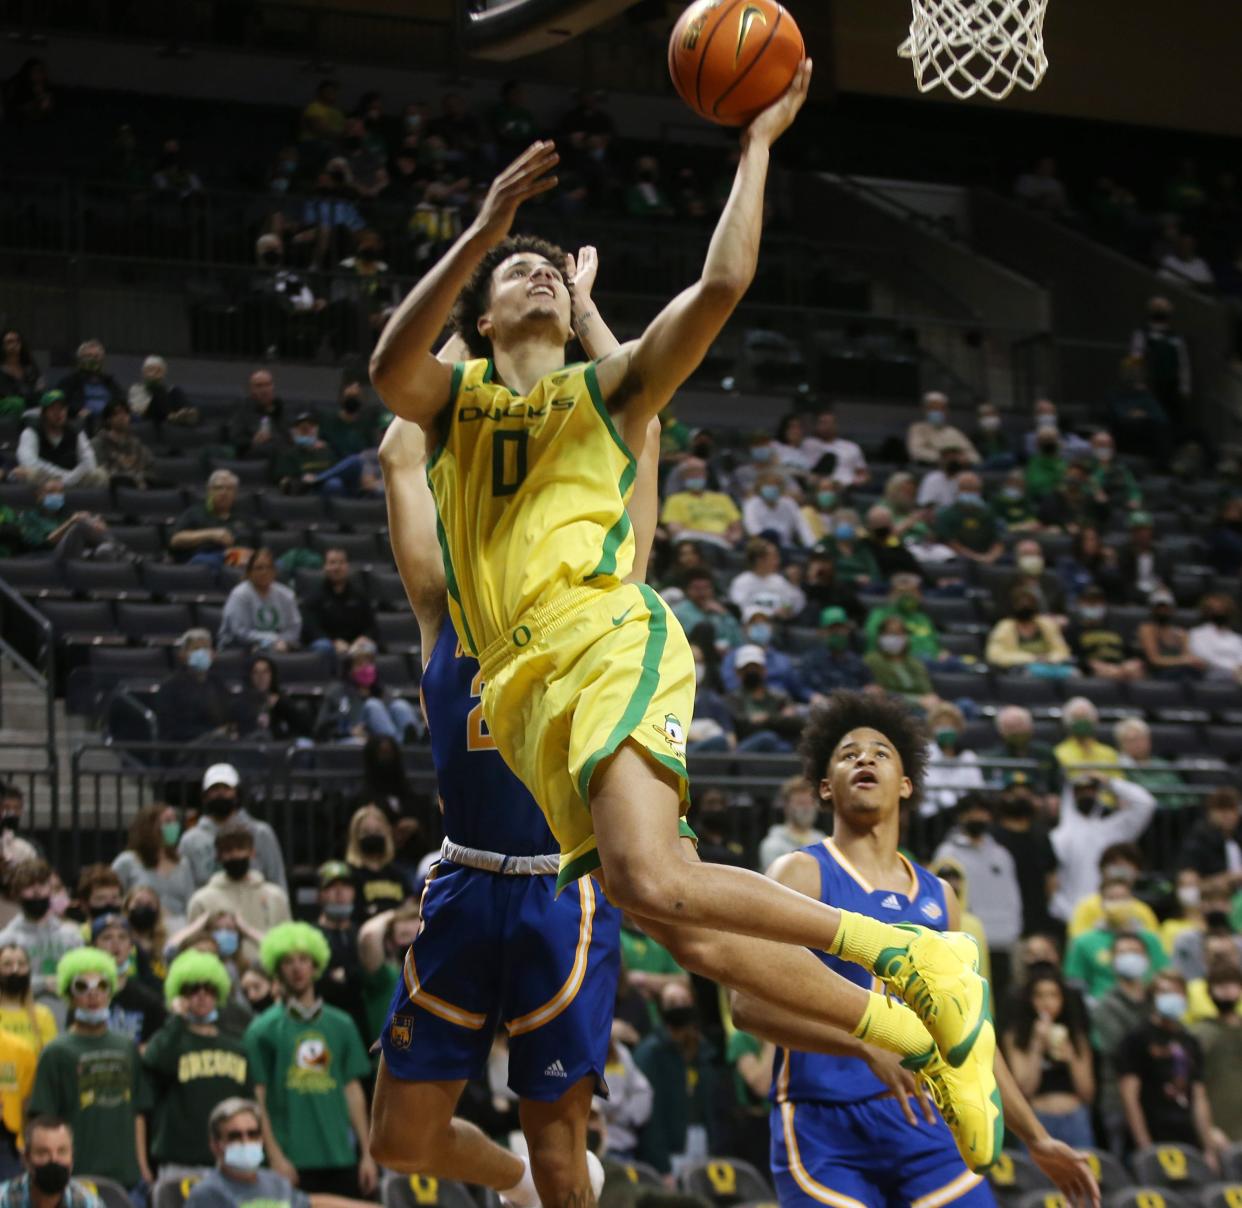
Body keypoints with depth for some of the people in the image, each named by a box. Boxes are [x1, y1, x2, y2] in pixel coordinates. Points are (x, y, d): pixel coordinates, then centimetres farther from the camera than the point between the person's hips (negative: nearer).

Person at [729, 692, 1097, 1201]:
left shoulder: (936, 896, 17)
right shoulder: (802, 874, -1)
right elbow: (750, 1003, -14)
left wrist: (1037, 1139, 21)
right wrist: (869, 1046, -25)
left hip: (925, 1122, 5)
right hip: (824, 1126, -5)